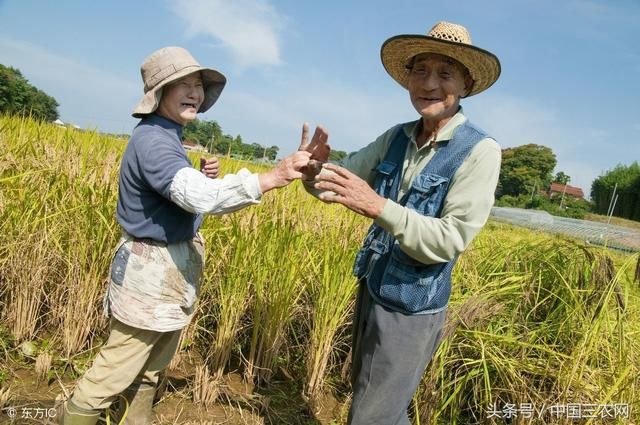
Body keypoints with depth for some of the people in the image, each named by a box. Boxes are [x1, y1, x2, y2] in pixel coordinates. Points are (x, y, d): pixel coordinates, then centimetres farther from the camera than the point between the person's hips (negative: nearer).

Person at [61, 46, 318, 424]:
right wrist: (274, 177, -43)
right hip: (152, 271, -10)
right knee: (115, 371, 6)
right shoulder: (152, 139, -22)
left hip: (171, 269, 10)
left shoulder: (168, 137, 10)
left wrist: (206, 177, -5)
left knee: (152, 366, 23)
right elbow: (198, 197, -38)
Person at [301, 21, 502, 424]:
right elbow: (342, 182, -1)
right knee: (365, 390, 27)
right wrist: (313, 171, -24)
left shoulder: (479, 150, -19)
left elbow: (451, 240, -23)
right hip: (372, 288, 7)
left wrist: (377, 206, -33)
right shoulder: (397, 137, -1)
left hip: (413, 307, -6)